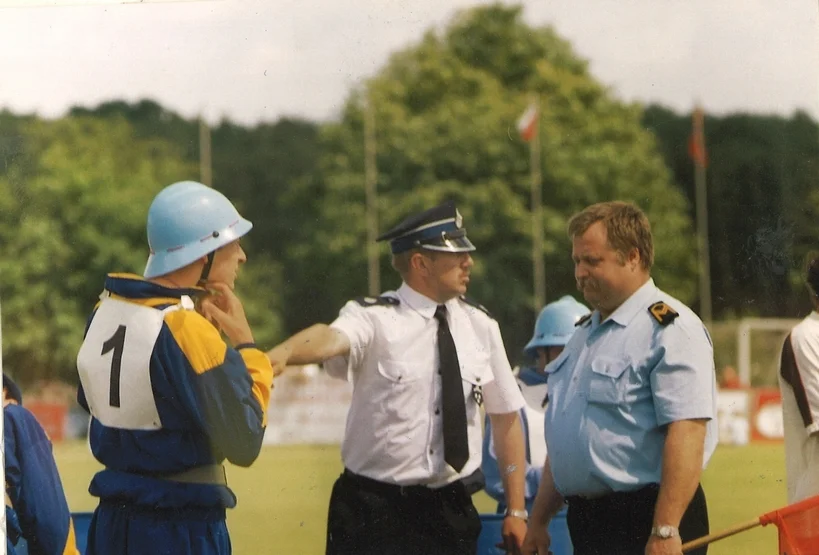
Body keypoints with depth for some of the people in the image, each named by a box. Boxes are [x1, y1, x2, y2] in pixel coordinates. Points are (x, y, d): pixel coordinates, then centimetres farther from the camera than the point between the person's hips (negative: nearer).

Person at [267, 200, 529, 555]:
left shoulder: (480, 326, 6)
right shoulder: (375, 319, -7)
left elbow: (506, 416, 11)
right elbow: (332, 339, -30)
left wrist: (516, 510, 9)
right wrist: (281, 354, -53)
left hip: (452, 512, 4)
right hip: (374, 511, -4)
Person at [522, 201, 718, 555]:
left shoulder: (669, 328, -11)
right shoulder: (585, 333, 18)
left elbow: (687, 432, -21)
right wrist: (538, 521, 20)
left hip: (646, 522, -9)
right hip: (585, 522, 9)